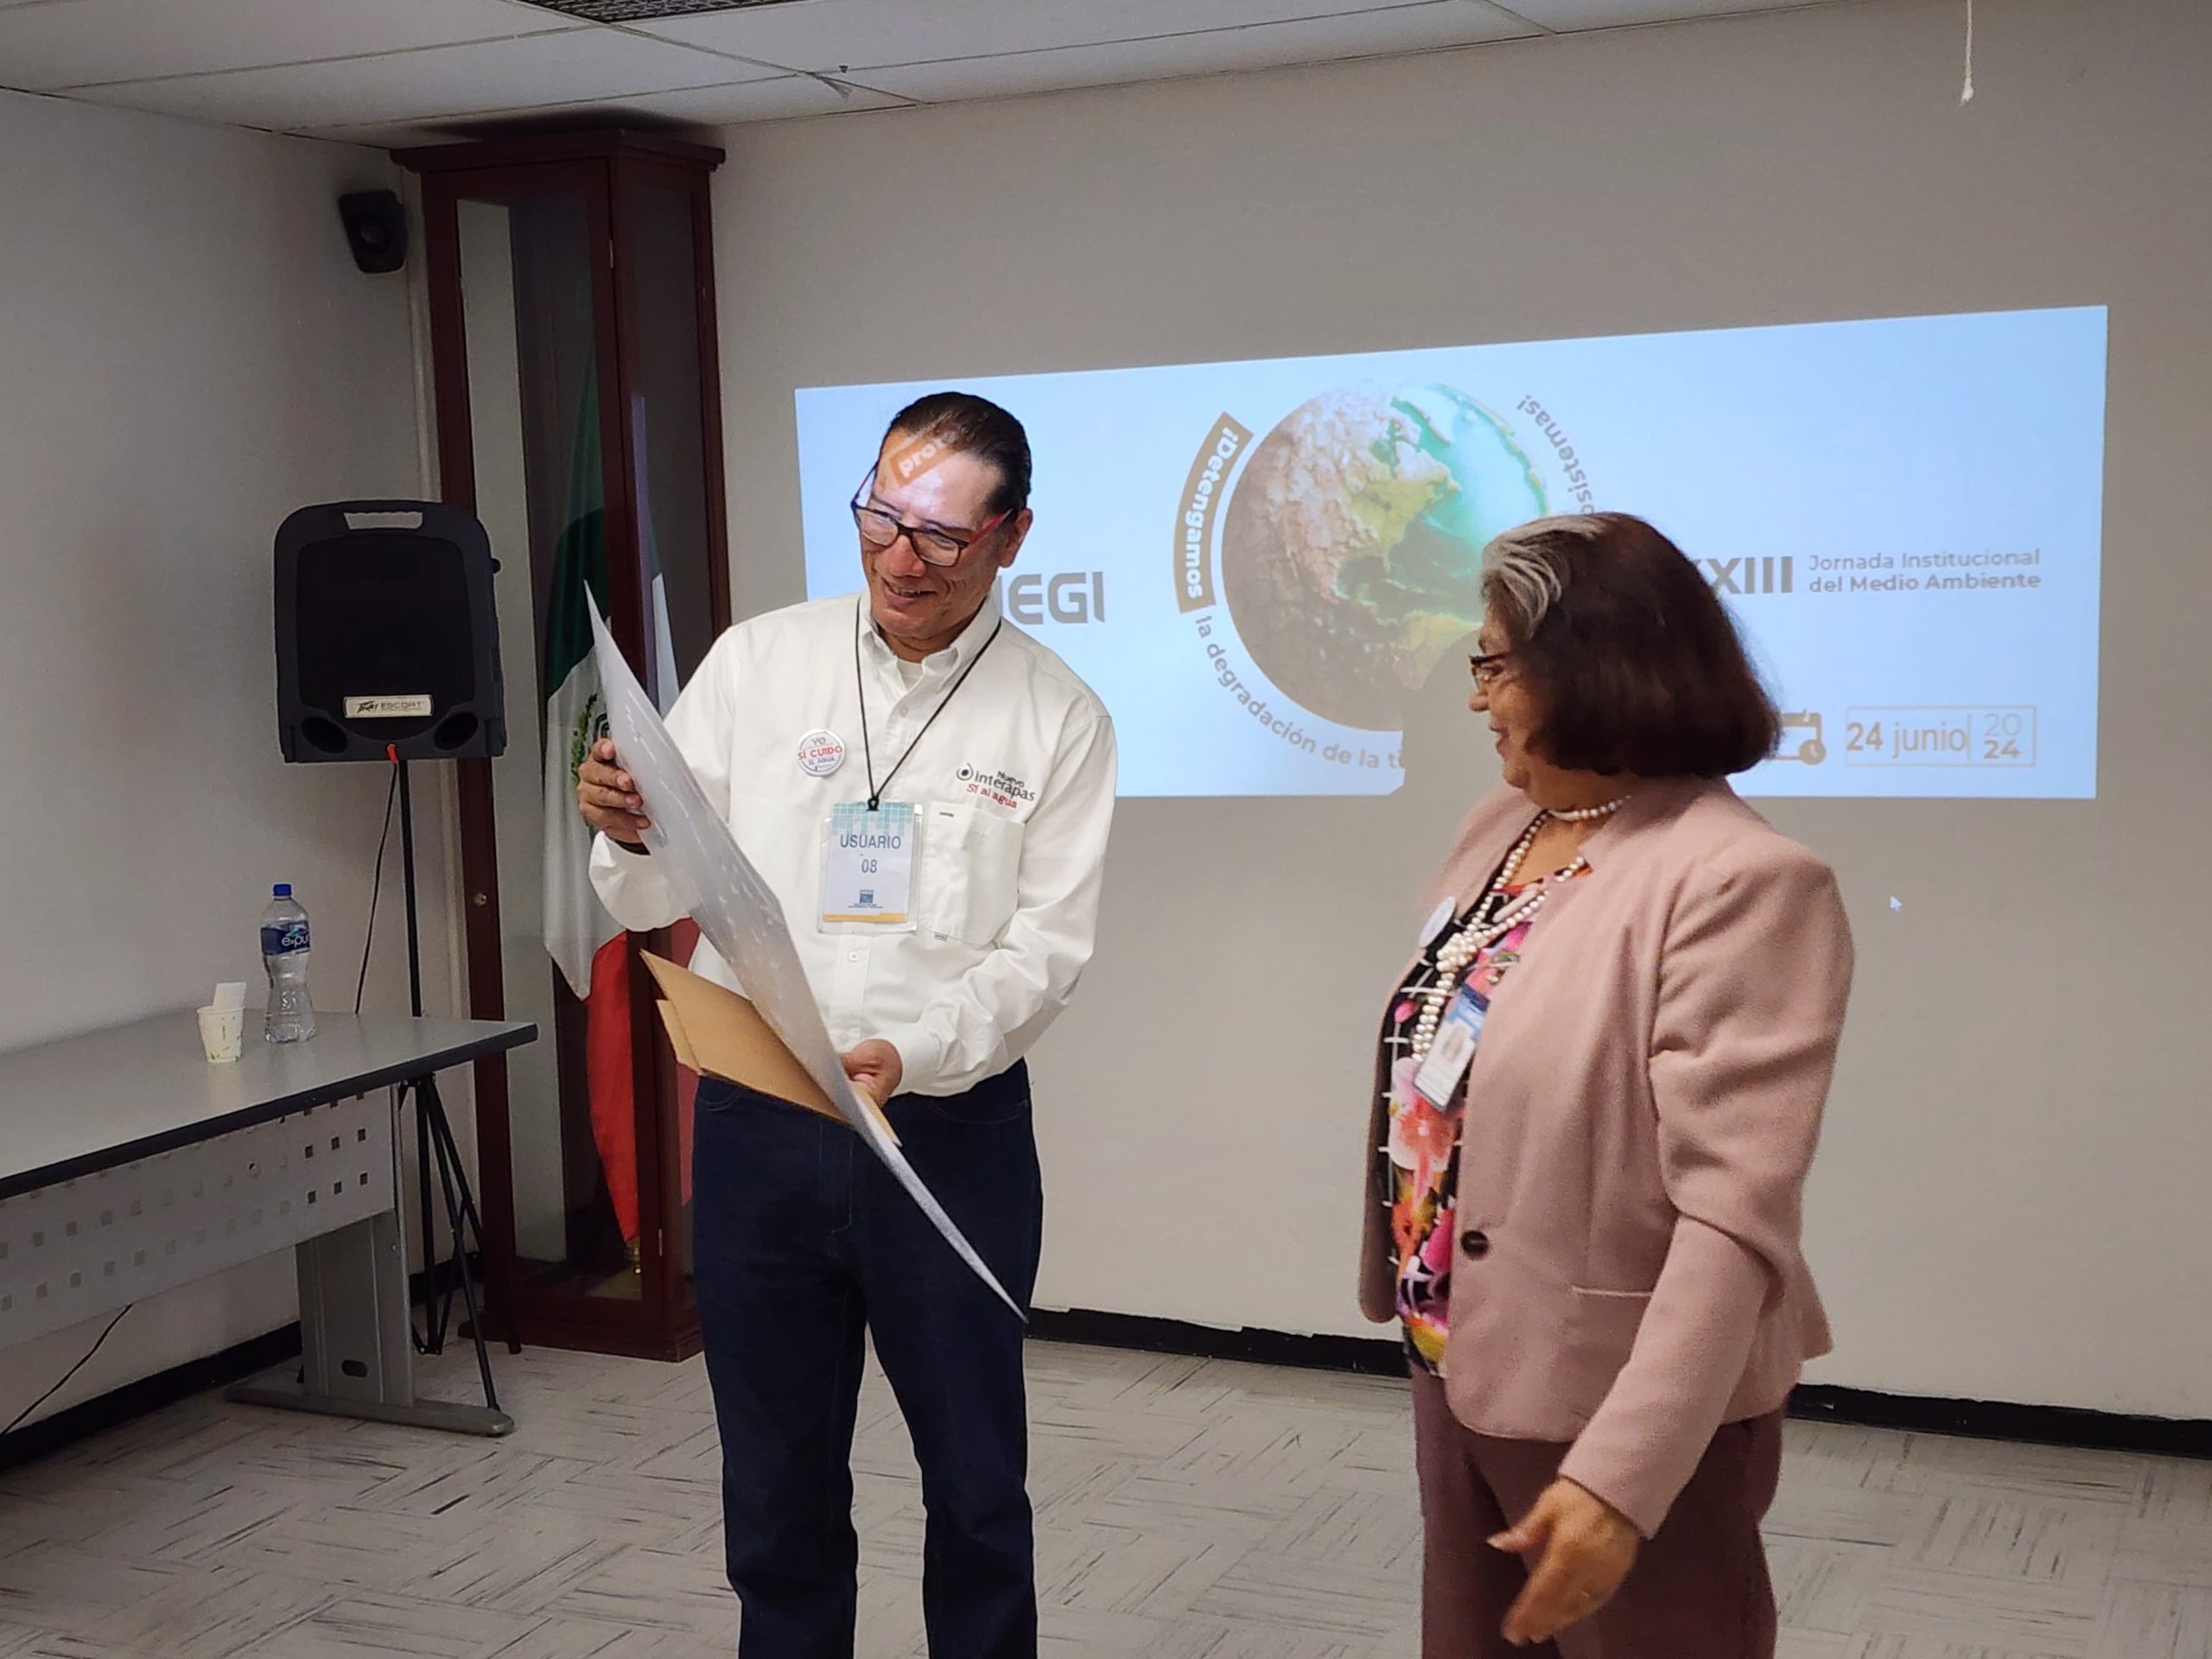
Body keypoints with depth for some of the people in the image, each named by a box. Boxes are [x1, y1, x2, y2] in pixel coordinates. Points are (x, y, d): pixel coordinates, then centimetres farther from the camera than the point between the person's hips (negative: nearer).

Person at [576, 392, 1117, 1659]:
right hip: (757, 1124, 1)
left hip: (950, 1125, -1)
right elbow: (655, 901, 3)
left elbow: (1045, 948, -7)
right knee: (780, 1482, 14)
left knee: (975, 1476, 11)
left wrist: (911, 1055, -23)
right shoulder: (757, 663, 1)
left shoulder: (1057, 717, -2)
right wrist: (626, 834, -20)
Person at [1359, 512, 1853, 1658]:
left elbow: (1731, 1218, -28)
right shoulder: (1501, 828, 4)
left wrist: (1623, 1474, -32)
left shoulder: (1739, 885, -22)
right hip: (1461, 1364, 8)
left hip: (1620, 1403, -8)